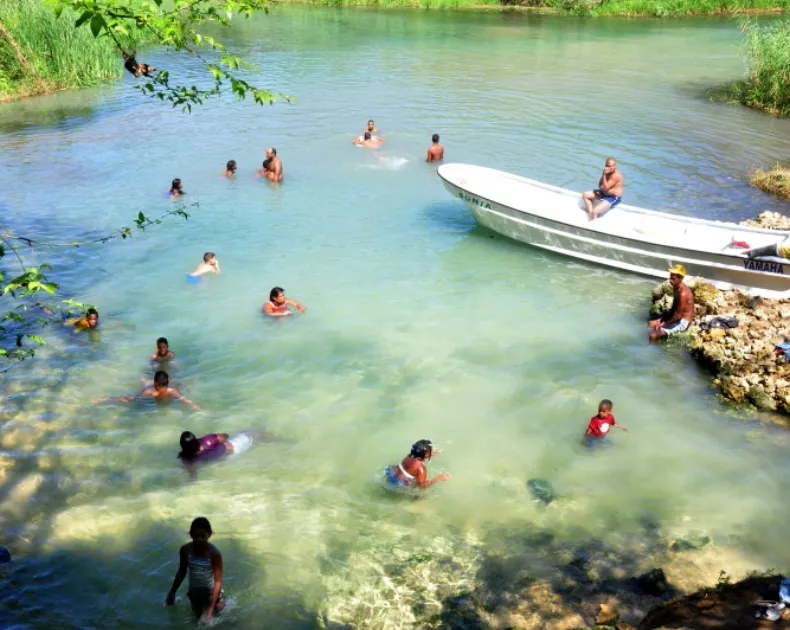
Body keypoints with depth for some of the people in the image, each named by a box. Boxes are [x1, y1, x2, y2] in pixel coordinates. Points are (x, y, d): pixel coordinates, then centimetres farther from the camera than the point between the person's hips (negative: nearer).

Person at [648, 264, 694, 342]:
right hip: (675, 317, 10)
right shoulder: (676, 288, 2)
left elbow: (678, 315, -23)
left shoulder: (683, 293, -28)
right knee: (651, 323, 14)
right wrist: (663, 320, 5)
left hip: (682, 322, -10)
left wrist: (665, 323, -11)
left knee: (653, 336, -18)